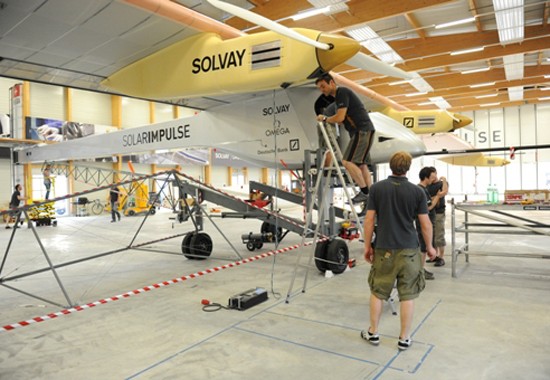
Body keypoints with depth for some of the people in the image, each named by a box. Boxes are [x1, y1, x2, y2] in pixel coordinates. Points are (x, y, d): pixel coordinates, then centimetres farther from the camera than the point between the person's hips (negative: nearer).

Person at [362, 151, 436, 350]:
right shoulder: (417, 191, -4)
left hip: (383, 248, 1)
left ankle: (373, 333, 24)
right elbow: (426, 224, -1)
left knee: (377, 292, 13)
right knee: (407, 295, 9)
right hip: (409, 249, 0)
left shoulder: (376, 188, -3)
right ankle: (404, 338, 18)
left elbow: (369, 220, -4)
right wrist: (429, 247, 14)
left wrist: (367, 246, 5)